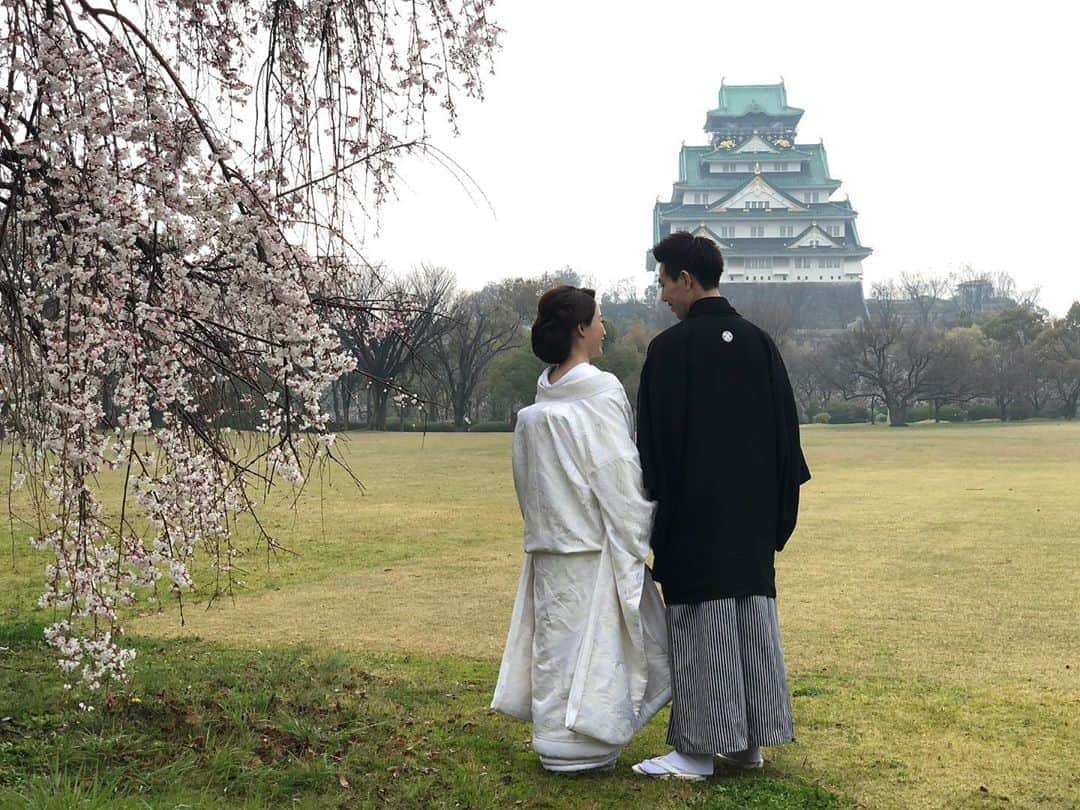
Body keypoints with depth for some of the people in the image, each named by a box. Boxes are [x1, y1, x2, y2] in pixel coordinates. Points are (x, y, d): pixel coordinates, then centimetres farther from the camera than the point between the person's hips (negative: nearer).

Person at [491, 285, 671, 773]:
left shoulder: (536, 405, 7)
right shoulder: (602, 391, -14)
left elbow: (525, 479, 12)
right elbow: (618, 474, -15)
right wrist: (636, 541, -9)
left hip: (549, 541, 7)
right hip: (594, 541, -7)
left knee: (556, 637, 13)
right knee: (597, 639, 2)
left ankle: (556, 739, 21)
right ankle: (582, 746, 8)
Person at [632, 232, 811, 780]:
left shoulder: (670, 348, -12)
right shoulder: (759, 342, 6)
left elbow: (656, 442, -11)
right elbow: (786, 429, 9)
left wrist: (654, 519, -3)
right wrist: (777, 512, 15)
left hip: (694, 514, -6)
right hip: (753, 513, 6)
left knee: (700, 627, 1)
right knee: (752, 619, 12)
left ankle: (699, 748, 8)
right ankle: (750, 741, 20)